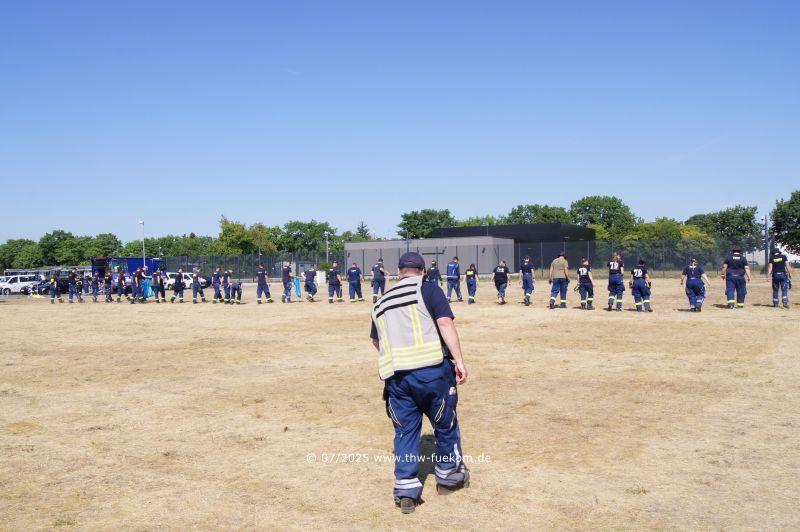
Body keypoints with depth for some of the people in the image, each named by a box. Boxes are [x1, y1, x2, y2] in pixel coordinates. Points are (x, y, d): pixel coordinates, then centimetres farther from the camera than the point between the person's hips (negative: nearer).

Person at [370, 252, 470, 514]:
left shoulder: (381, 302, 19)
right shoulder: (428, 289, 3)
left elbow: (376, 341, 27)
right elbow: (445, 324, -9)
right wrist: (459, 362, -11)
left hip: (394, 375, 4)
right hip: (432, 369, -4)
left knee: (405, 430, 13)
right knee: (445, 423, 15)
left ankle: (406, 489, 8)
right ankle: (449, 475, 29)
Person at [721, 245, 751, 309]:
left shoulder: (728, 257, 2)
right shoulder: (743, 258, 2)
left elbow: (724, 267, 1)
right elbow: (746, 268, -2)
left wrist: (723, 274, 11)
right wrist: (748, 277, -1)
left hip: (730, 276, 0)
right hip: (740, 276, 0)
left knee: (730, 290, -1)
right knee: (740, 291, 10)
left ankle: (730, 302, -19)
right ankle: (740, 304, 15)